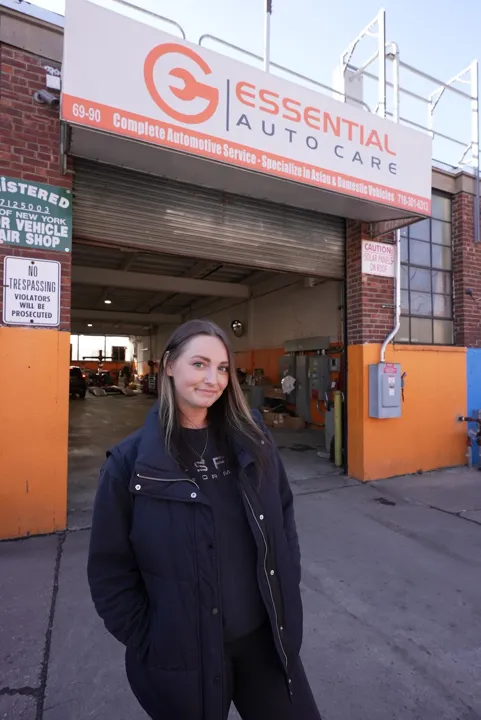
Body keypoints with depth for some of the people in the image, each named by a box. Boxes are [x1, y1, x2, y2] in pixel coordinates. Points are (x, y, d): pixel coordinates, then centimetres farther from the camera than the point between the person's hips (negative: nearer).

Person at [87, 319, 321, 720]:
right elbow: (110, 569, -6)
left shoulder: (252, 438, -6)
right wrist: (146, 642, -5)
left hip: (265, 636, 3)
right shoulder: (131, 461, -14)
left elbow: (284, 516, 5)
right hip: (181, 654, -2)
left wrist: (288, 591, 3)